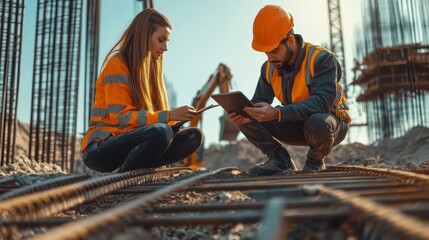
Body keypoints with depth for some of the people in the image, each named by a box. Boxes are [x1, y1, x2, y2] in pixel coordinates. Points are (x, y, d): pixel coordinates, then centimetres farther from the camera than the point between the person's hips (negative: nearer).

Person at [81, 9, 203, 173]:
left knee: (193, 136, -10)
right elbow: (121, 116, -16)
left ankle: (132, 172, -17)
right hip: (100, 149, -8)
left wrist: (175, 119, -9)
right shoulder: (117, 64, -8)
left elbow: (152, 113, 11)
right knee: (161, 132, -34)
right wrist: (169, 116, -21)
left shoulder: (148, 68, 16)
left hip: (129, 143, 8)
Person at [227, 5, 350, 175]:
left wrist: (277, 113, -47)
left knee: (317, 122, -43)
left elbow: (322, 102, -36)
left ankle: (315, 162, -9)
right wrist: (243, 113, -30)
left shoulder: (322, 59, -23)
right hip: (297, 125, 5)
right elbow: (258, 103, -4)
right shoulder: (269, 68, -4)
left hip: (329, 122, -4)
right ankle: (281, 161, -4)